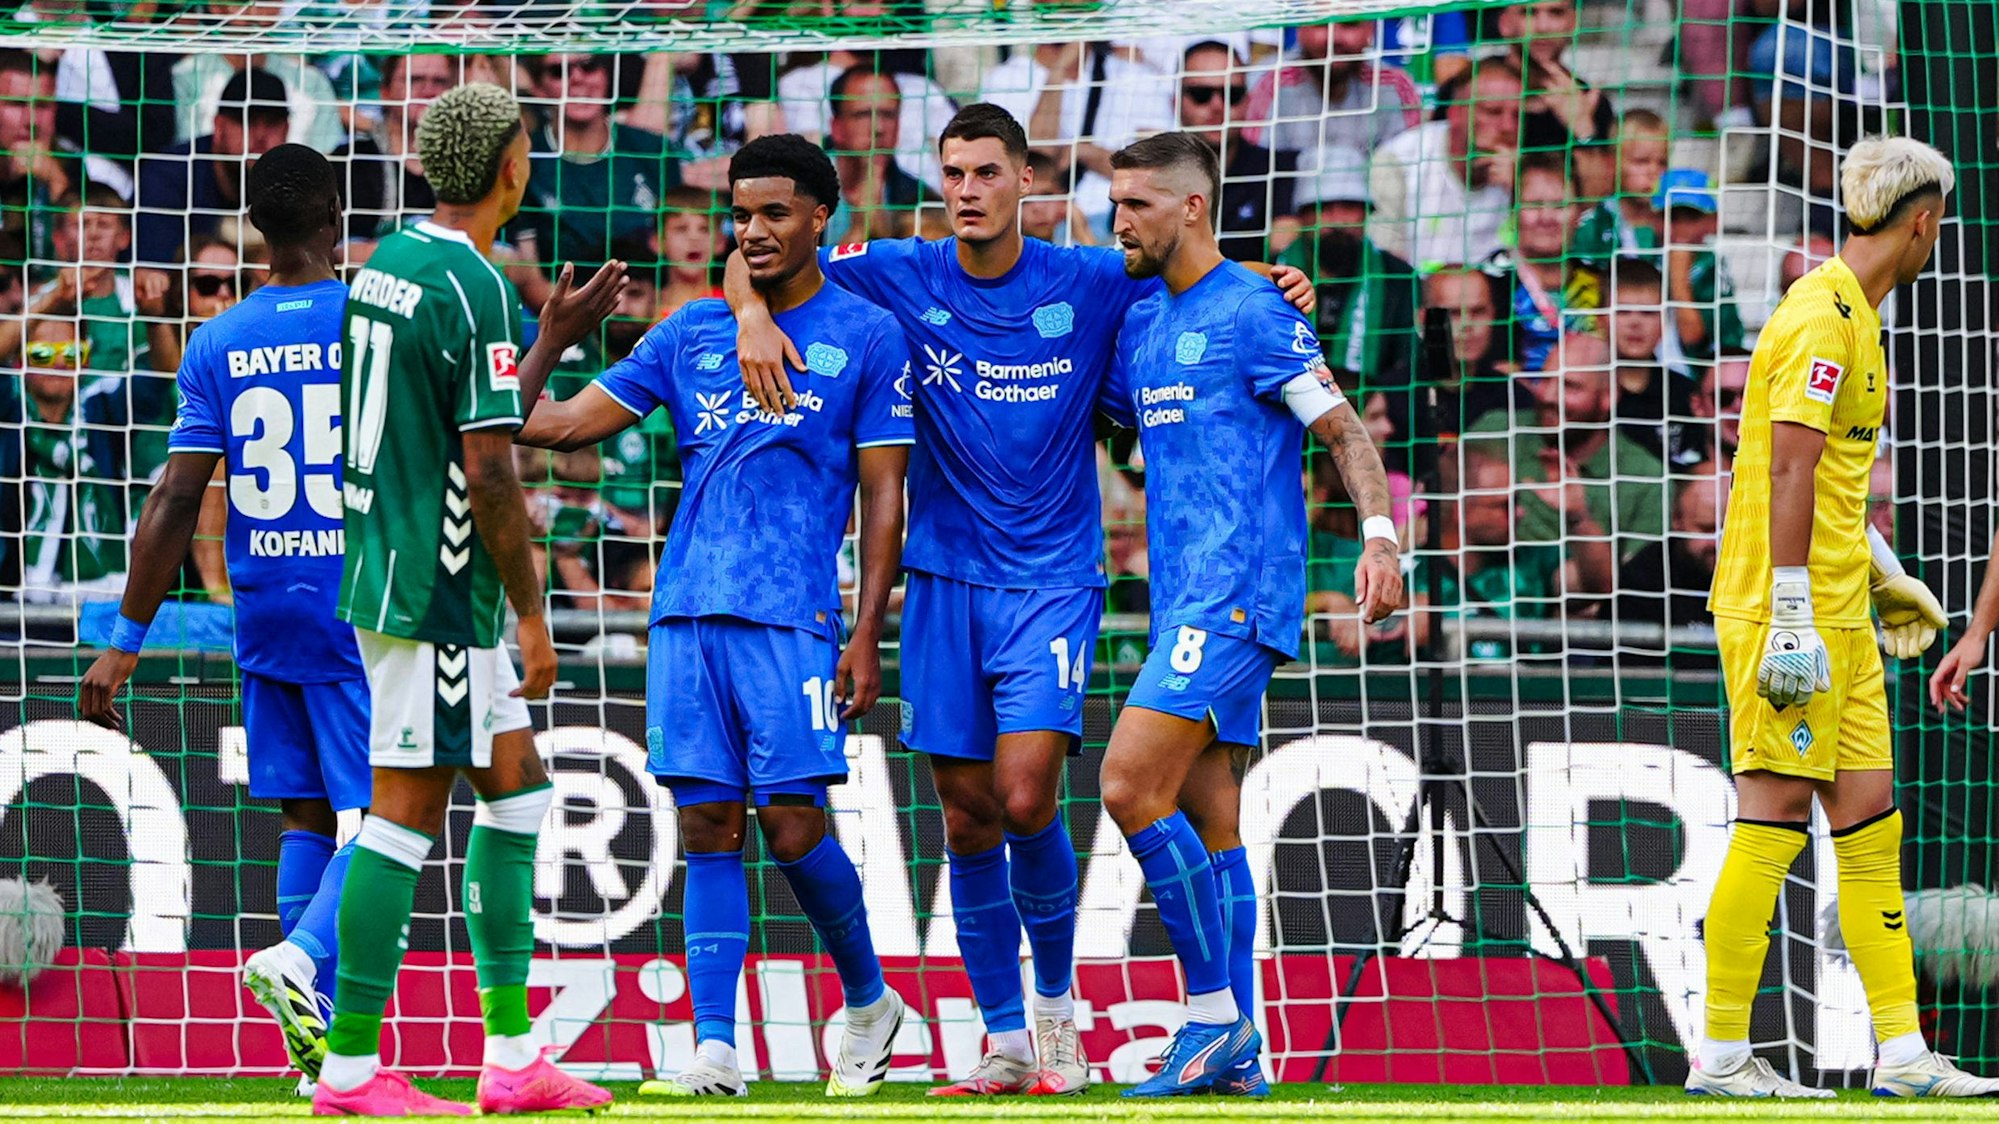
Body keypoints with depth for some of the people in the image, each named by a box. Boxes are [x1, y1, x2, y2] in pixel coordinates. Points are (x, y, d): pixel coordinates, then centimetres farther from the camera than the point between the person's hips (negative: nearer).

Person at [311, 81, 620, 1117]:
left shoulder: (385, 264, 12)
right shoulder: (473, 290, -17)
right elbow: (489, 476, -19)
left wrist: (549, 343, 27)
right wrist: (534, 616, -12)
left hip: (382, 564, 10)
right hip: (439, 593, -10)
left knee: (515, 783, 14)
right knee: (407, 812, -5)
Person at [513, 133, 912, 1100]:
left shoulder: (867, 337, 3)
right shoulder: (691, 334, 14)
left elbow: (883, 496, 1)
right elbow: (563, 423, 14)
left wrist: (867, 638, -5)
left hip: (791, 616, -4)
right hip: (685, 611, 4)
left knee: (792, 821, -8)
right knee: (707, 827, 0)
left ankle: (869, 1001, 16)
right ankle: (715, 1051, -1)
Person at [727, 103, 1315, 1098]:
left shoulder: (1091, 285, -2)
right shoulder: (902, 279, 1)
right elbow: (755, 256, 8)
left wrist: (1278, 291, -8)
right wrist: (754, 315, -14)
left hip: (1053, 578, -2)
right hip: (945, 578, 2)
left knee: (1025, 796, -16)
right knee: (967, 818, 3)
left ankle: (1057, 1005, 6)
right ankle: (1006, 1042, 13)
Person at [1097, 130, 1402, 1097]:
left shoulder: (1253, 312, -7)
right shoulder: (1140, 323, 17)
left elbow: (1344, 430, -8)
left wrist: (1378, 535, -22)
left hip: (1236, 593, -9)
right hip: (1186, 601, 9)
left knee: (1132, 784, -17)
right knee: (1206, 819, 7)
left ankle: (1213, 1010, -9)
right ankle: (1236, 1052, 9)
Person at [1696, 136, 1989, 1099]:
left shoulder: (1854, 317, 18)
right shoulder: (1824, 317, -14)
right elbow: (1789, 473, -19)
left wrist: (1881, 574, 33)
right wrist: (1790, 617, -23)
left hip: (1837, 619, 10)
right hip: (1791, 617, -10)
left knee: (1870, 824, 7)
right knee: (1774, 820, -7)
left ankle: (1902, 1054, 7)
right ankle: (1722, 1057, -3)